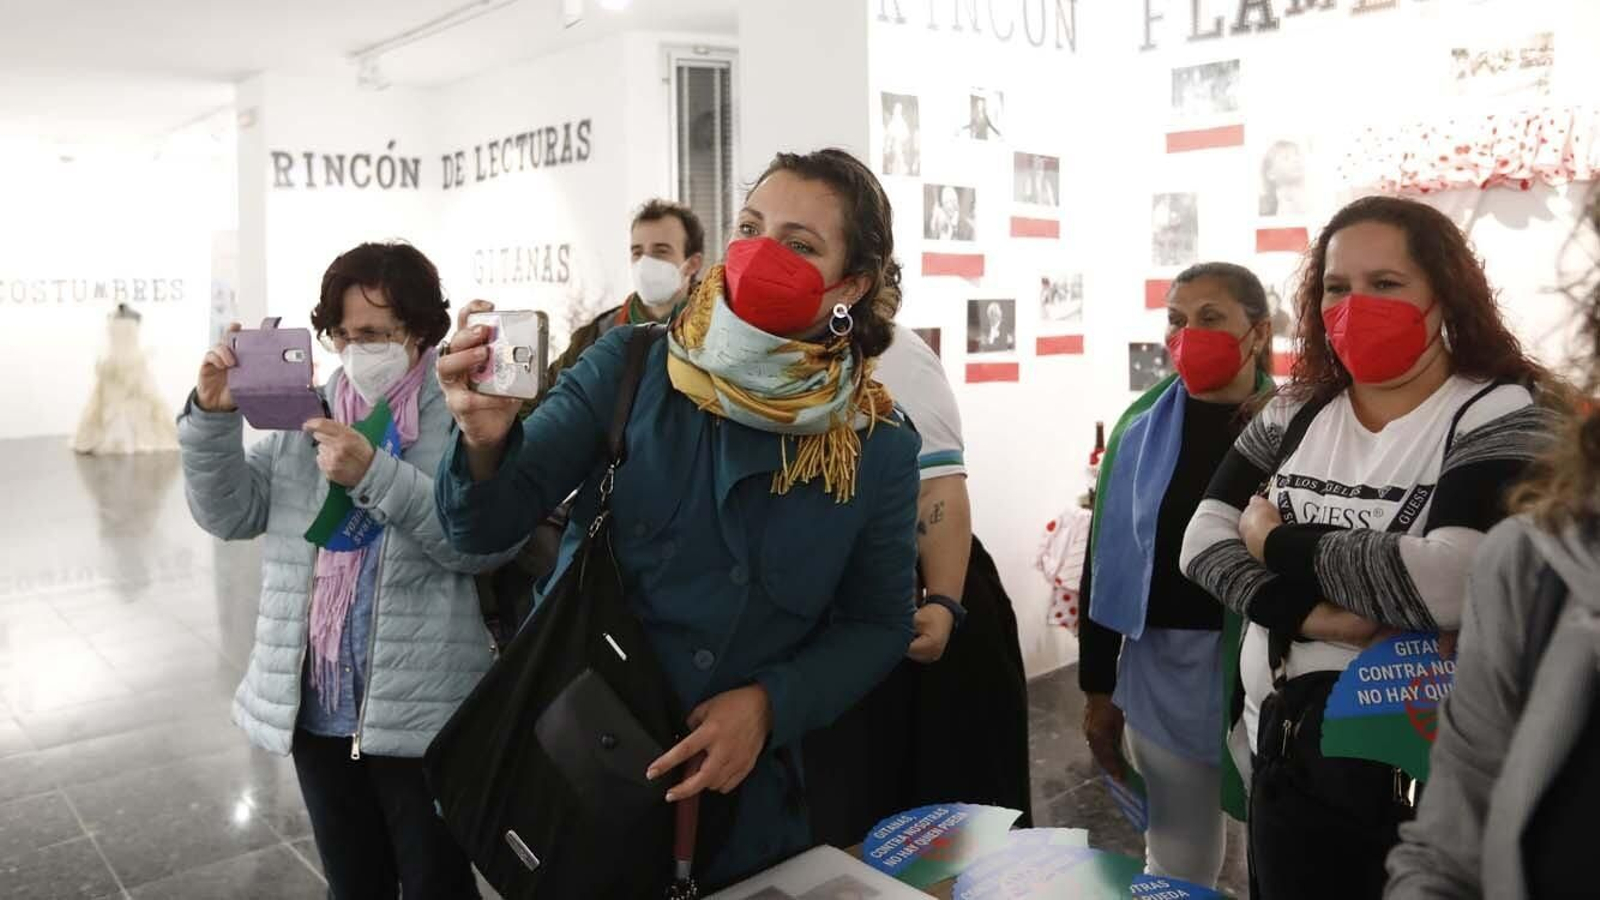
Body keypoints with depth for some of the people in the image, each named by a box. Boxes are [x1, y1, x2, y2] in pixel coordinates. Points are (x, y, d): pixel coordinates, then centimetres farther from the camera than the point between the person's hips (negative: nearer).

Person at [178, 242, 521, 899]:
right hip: (316, 707, 5)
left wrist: (374, 474, -25)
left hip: (423, 710, -5)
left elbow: (487, 543, -20)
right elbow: (230, 514, 4)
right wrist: (213, 416, -10)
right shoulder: (304, 415, 8)